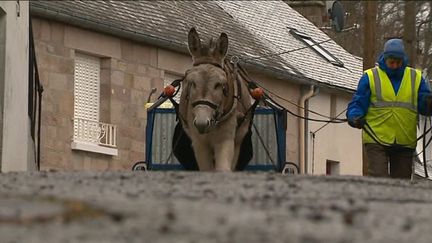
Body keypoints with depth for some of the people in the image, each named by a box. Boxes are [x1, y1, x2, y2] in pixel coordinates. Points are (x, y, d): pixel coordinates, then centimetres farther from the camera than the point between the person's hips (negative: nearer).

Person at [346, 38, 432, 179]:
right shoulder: (370, 77, 3)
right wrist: (355, 118, -19)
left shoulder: (415, 78, 11)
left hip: (405, 144, 3)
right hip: (376, 140, -3)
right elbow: (357, 104, 1)